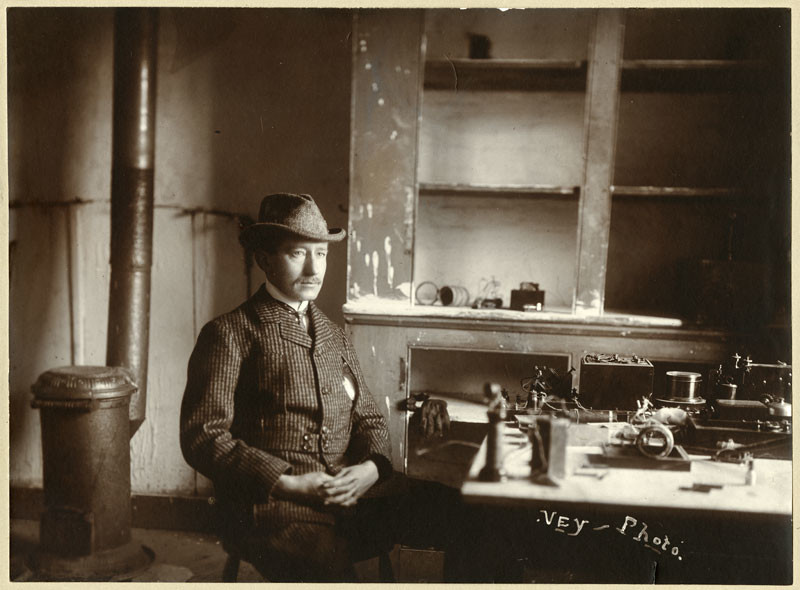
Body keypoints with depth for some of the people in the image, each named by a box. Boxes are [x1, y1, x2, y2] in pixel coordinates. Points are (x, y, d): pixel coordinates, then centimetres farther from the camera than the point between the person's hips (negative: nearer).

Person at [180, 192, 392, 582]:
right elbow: (202, 437, -5)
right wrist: (289, 484, -15)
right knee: (331, 568, -37)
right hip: (269, 504, -5)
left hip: (350, 493, 6)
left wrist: (371, 467, 1)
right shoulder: (229, 334, 2)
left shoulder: (335, 336, 23)